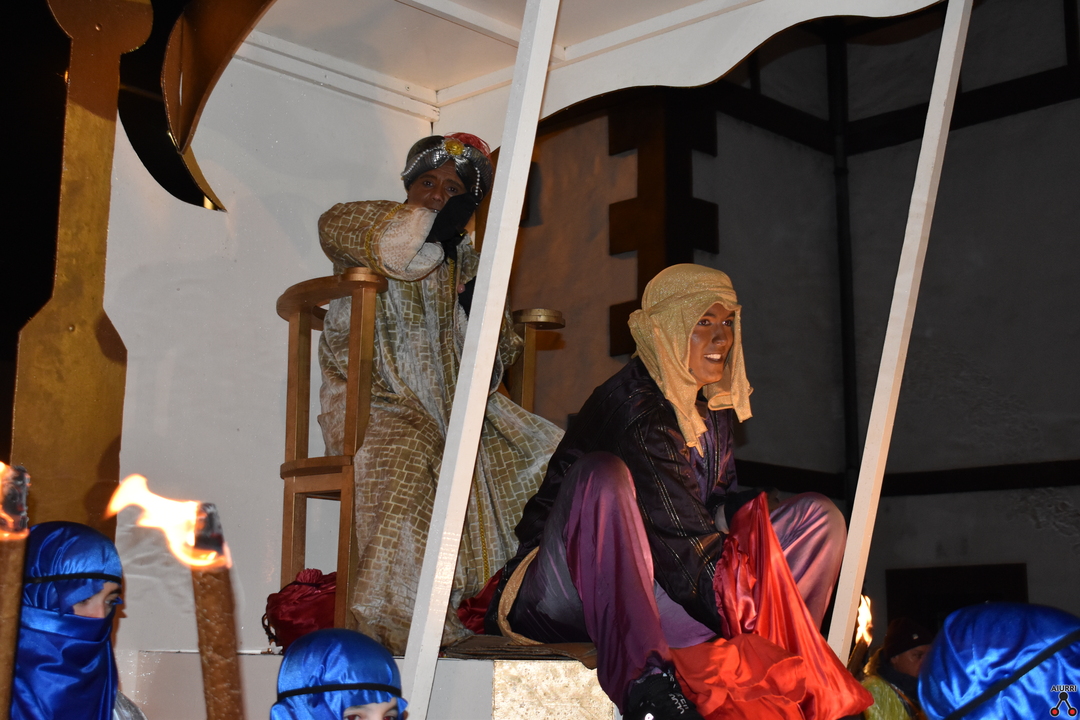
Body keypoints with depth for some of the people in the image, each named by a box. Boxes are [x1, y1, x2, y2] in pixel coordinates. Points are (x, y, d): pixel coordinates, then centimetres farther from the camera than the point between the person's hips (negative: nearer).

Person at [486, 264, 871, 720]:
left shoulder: (712, 408, 9)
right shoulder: (634, 404, -19)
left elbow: (722, 505, 11)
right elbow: (678, 528, -25)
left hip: (660, 592, 8)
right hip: (570, 592, -8)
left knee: (820, 516, 1)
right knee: (602, 474, -38)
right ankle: (644, 682, -47)